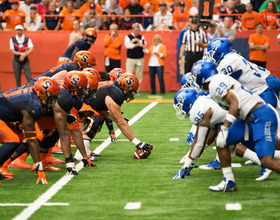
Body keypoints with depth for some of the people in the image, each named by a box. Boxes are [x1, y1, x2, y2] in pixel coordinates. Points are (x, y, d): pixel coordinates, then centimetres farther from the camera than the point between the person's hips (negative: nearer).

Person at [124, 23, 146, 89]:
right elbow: (127, 45, -11)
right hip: (130, 59, -2)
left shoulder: (141, 37, 12)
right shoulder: (128, 37, 6)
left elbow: (144, 44, -6)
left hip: (140, 59, 2)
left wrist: (137, 40, -9)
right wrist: (137, 44, -7)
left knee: (139, 75, 1)